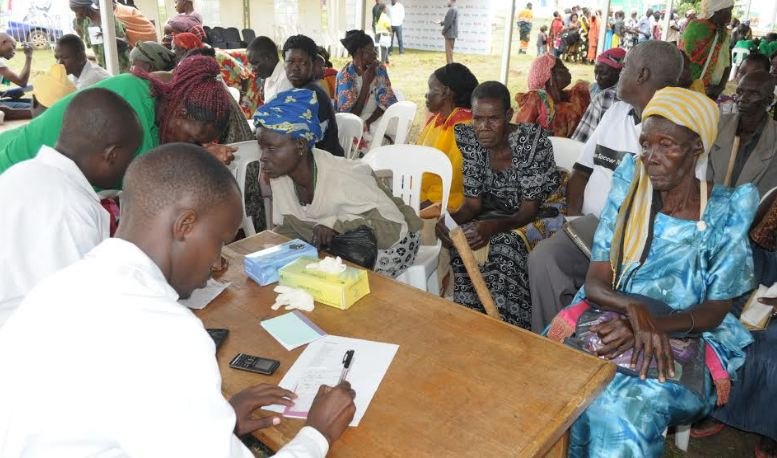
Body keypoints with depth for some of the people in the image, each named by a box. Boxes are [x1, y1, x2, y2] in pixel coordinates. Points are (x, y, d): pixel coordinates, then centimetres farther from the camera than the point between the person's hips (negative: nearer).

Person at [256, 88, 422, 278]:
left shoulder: (345, 178, -32)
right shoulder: (278, 175, -13)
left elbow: (397, 226, -29)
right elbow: (286, 227, 0)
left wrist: (337, 225, -39)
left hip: (387, 243, -6)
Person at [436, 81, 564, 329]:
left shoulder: (532, 140, -23)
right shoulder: (469, 139, -10)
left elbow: (529, 210, -22)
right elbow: (472, 204, -7)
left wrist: (493, 227, -41)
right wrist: (450, 219, -29)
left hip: (542, 212, -4)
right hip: (500, 211, 4)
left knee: (506, 244, -33)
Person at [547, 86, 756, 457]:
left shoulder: (726, 212, -7)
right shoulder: (629, 190, -3)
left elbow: (715, 310, -4)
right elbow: (595, 283, -4)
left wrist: (652, 324, -22)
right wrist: (635, 309, -25)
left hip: (684, 339, -2)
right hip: (611, 320, 2)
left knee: (624, 411, -30)